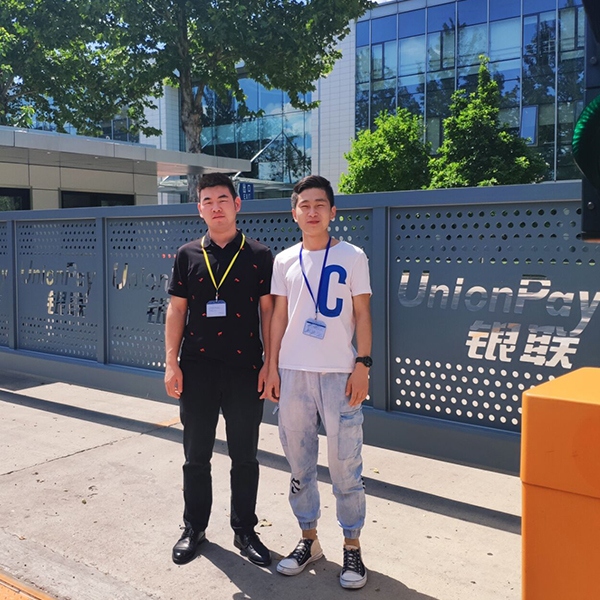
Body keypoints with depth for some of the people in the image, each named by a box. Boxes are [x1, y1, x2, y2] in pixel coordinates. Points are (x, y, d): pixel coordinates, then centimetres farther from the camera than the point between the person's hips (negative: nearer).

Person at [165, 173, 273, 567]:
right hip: (197, 368, 2)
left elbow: (268, 311, 1)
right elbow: (177, 310, 7)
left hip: (245, 369, -1)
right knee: (196, 455, 12)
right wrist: (172, 363, 0)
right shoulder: (188, 255, 6)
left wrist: (270, 364, -5)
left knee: (245, 456, 8)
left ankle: (245, 531, 24)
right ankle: (195, 527, 29)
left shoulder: (258, 256, 1)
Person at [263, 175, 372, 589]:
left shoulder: (352, 257, 2)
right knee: (299, 463, 11)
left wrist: (363, 364, -7)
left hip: (339, 373, -3)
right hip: (293, 372, 3)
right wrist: (272, 366, 6)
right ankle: (309, 540, 27)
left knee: (345, 465, -1)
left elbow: (362, 313, 1)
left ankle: (352, 548, 16)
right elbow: (279, 315, 11)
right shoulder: (285, 261, 9)